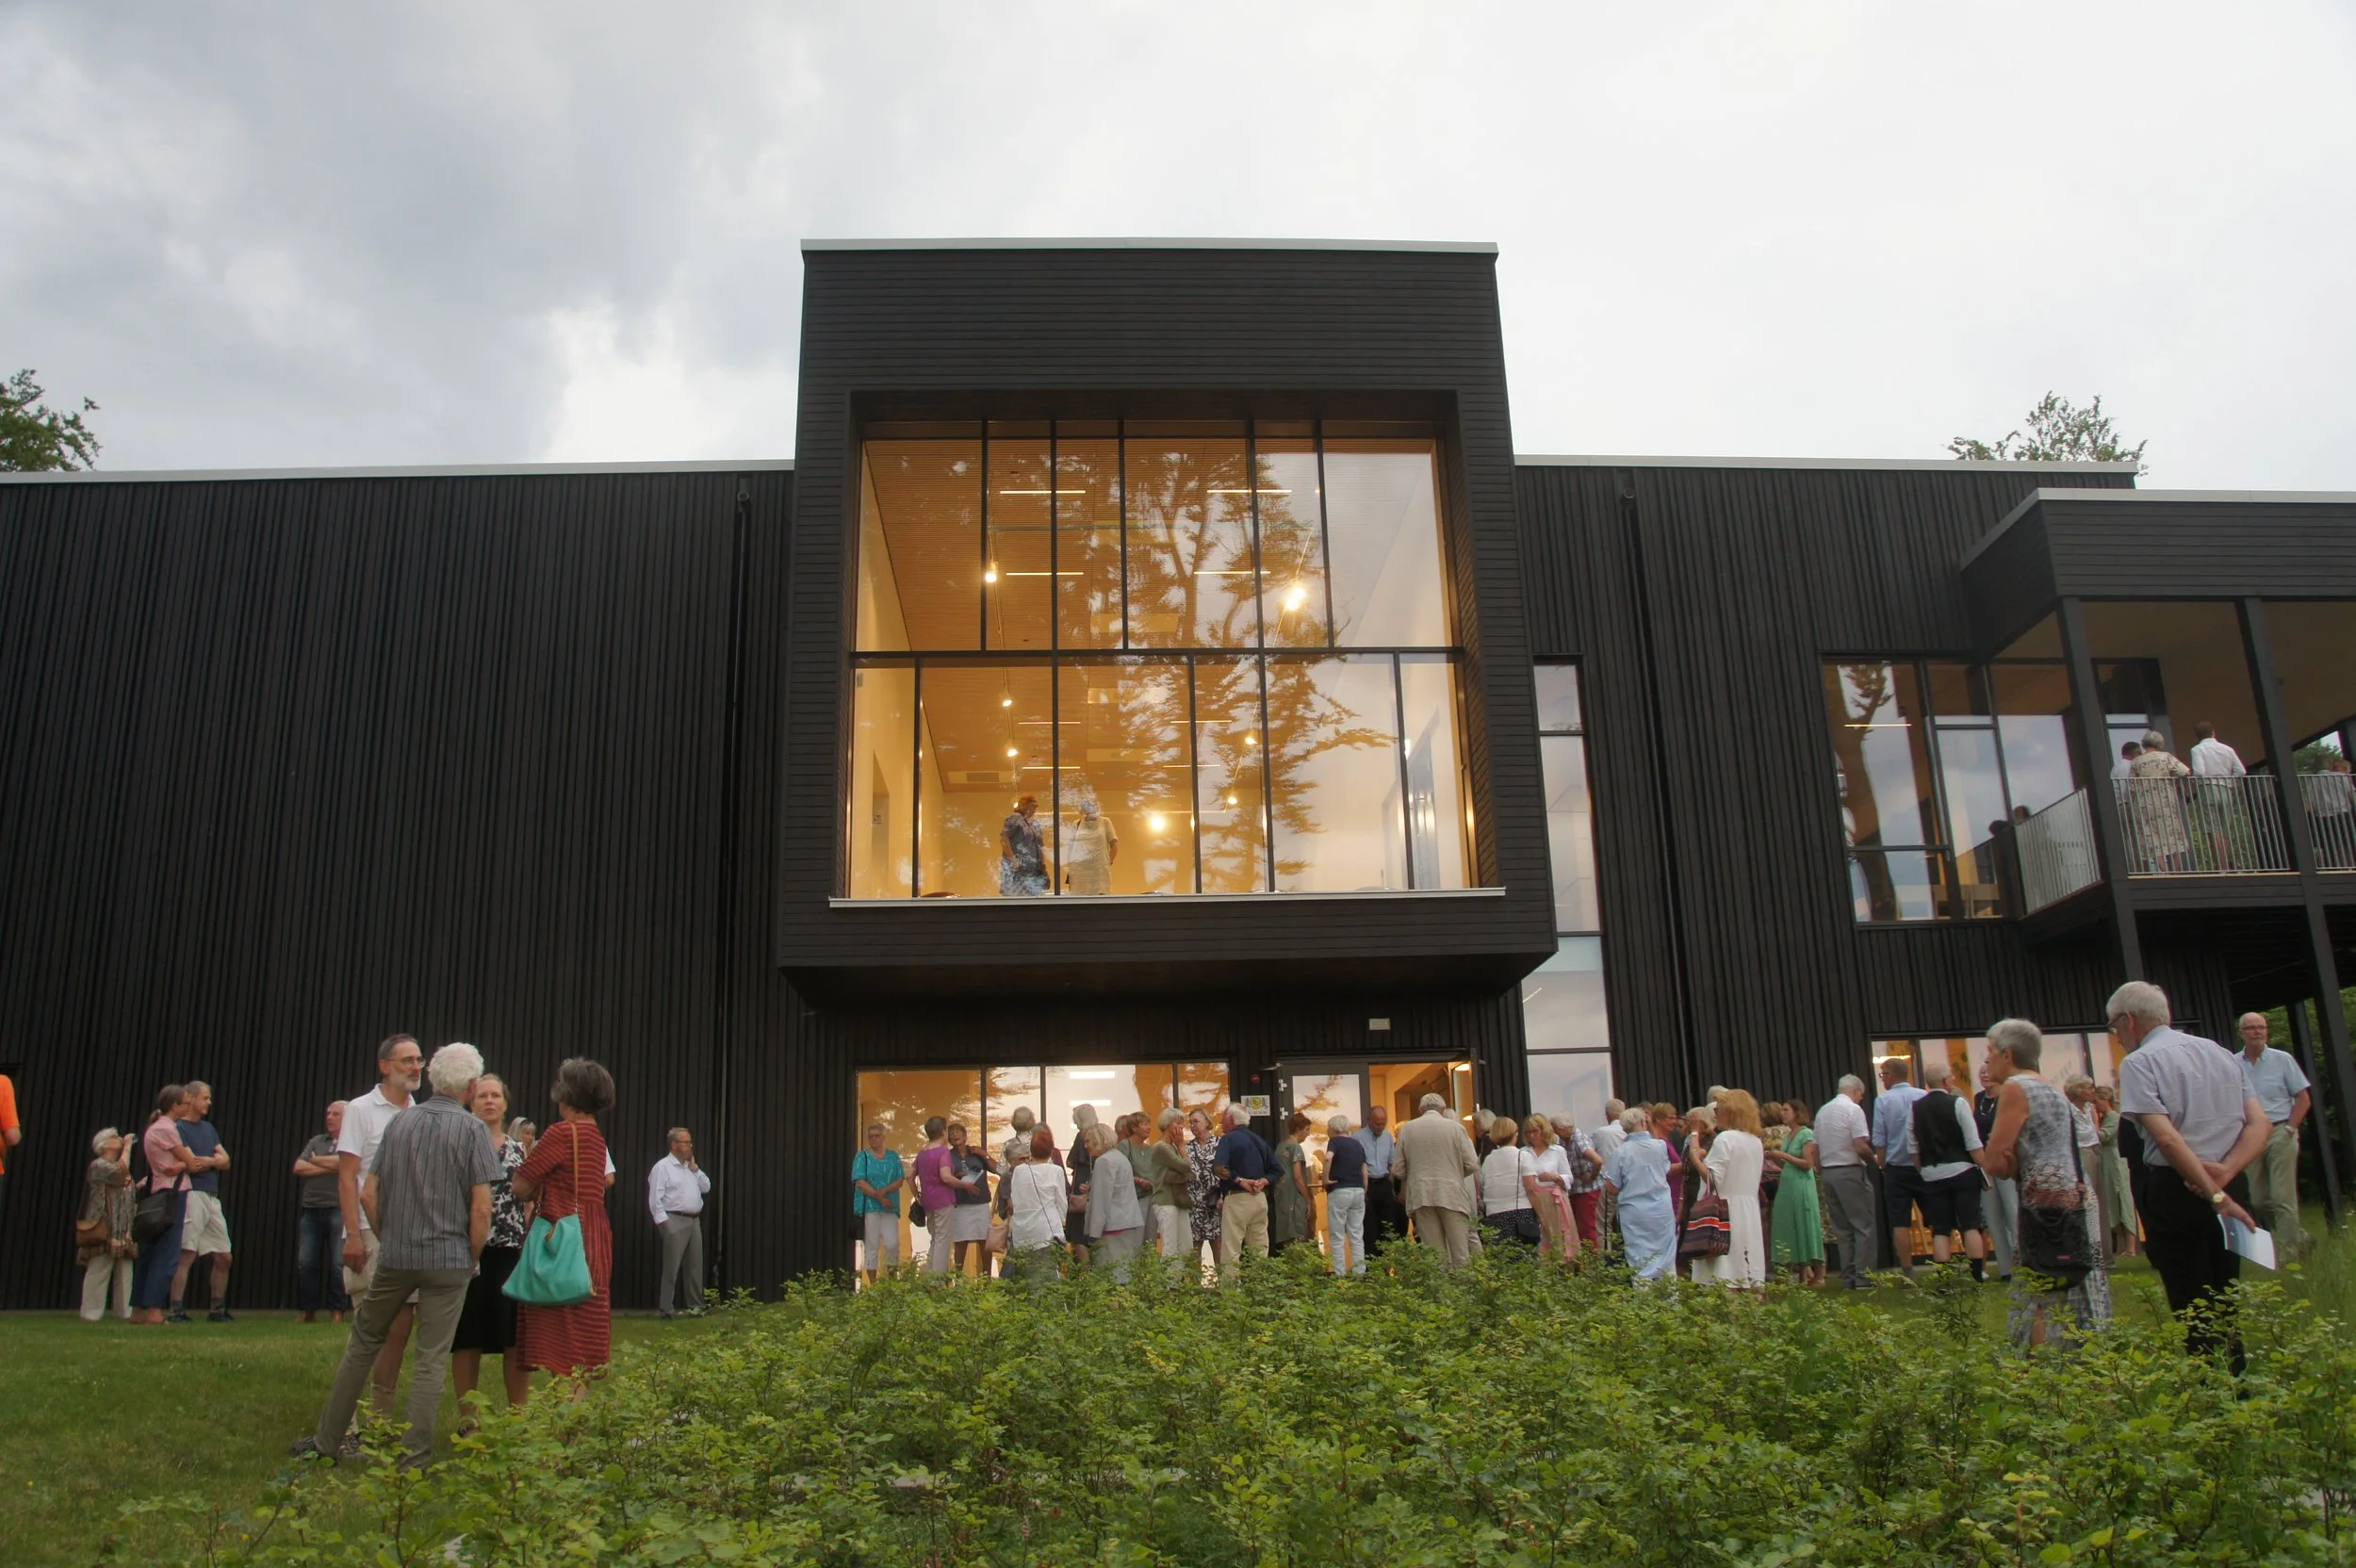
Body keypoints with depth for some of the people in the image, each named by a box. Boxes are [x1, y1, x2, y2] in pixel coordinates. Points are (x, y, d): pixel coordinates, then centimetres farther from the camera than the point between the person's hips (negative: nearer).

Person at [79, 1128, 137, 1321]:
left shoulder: (117, 1167, 26)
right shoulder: (98, 1165, -2)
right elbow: (120, 1173, -20)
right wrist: (128, 1147, -12)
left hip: (123, 1230, 8)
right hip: (104, 1229, -8)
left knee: (124, 1273, 3)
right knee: (99, 1270, -8)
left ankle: (125, 1312, 3)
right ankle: (92, 1313, -5)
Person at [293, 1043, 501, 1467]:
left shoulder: (400, 1124, 5)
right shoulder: (473, 1130, -9)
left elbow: (368, 1195, 6)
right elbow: (481, 1209, -13)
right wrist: (472, 1258, 1)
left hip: (394, 1257, 4)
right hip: (448, 1260, -4)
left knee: (363, 1343, 18)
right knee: (431, 1360, 3)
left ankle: (326, 1440, 23)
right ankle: (414, 1455, 5)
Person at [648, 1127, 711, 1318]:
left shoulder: (691, 1167, 17)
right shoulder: (663, 1167, -7)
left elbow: (706, 1188, 14)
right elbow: (655, 1198, -13)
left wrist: (695, 1168, 5)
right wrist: (663, 1222, -18)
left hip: (694, 1221, 8)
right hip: (675, 1221, -8)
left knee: (694, 1266, 10)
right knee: (672, 1267, -7)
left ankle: (694, 1305, 17)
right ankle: (665, 1308, -4)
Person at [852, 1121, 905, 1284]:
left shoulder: (893, 1156, 11)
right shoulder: (862, 1157, 3)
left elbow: (900, 1180, 4)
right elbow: (860, 1182, -7)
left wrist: (885, 1191, -15)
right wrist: (879, 1198, -14)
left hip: (890, 1207, 2)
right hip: (869, 1208, -2)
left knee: (892, 1244, -7)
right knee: (871, 1247, 0)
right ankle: (873, 1285, 6)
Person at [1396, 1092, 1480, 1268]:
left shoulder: (1406, 1129, 3)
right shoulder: (1455, 1127, -2)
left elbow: (1397, 1170, 3)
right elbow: (1472, 1166, -1)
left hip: (1421, 1196, 2)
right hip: (1451, 1194, -2)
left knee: (1433, 1254, 6)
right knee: (1460, 1253, 1)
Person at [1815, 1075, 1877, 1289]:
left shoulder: (1822, 1111, 12)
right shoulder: (1854, 1109, -9)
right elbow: (1861, 1147, -17)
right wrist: (1873, 1157, 3)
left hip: (1827, 1173, 7)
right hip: (1850, 1172, -7)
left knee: (1842, 1228, 11)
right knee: (1864, 1225, -2)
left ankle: (1848, 1277, 11)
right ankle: (1863, 1276, -6)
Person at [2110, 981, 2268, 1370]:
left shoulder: (2139, 1063, -9)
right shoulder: (2220, 1053, 12)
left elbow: (2168, 1138, -20)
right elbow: (2261, 1125, 5)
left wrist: (2215, 1196, -17)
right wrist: (2224, 1172, -6)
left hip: (2175, 1189, -7)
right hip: (2233, 1187, 7)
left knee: (2193, 1309, 0)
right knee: (2226, 1304, 16)